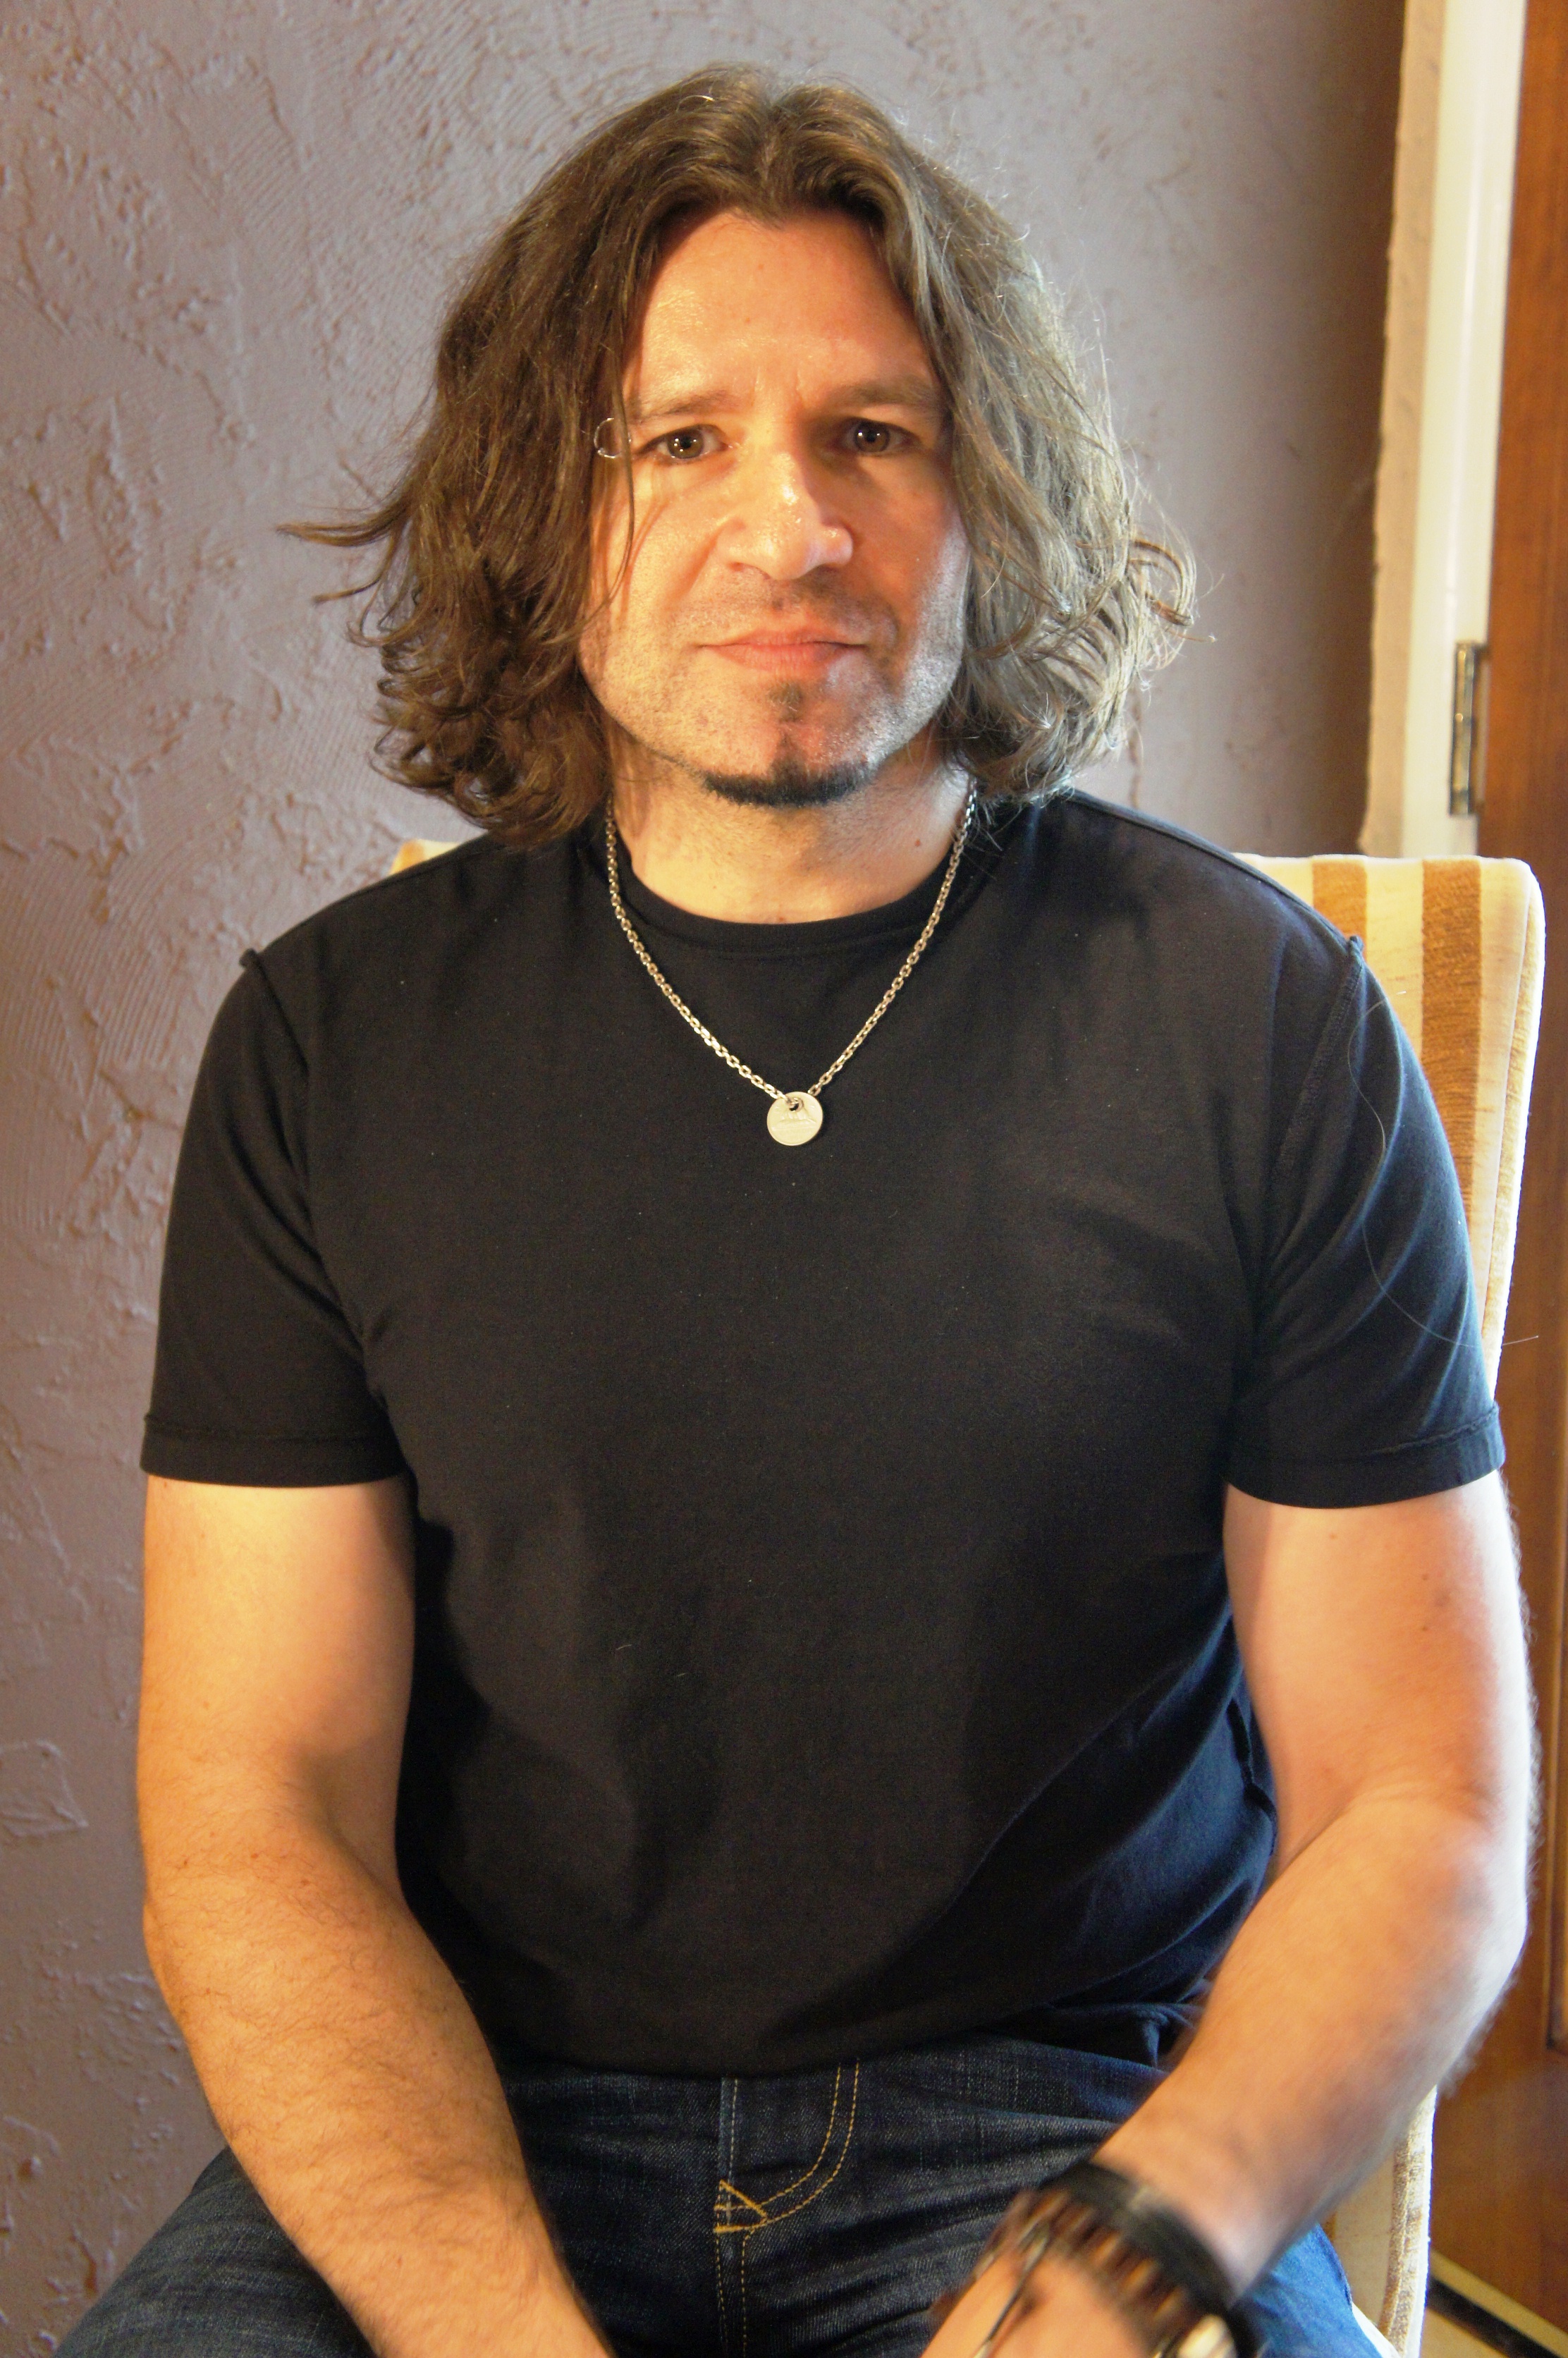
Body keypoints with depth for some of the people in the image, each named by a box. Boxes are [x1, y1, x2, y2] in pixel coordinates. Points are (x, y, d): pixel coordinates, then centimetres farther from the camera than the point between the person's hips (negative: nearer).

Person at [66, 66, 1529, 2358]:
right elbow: (250, 1823, -4)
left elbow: (1421, 1809, -3)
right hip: (471, 2132, 1)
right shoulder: (335, 1043, -2)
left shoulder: (1259, 1015, -4)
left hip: (1083, 2101, 0)